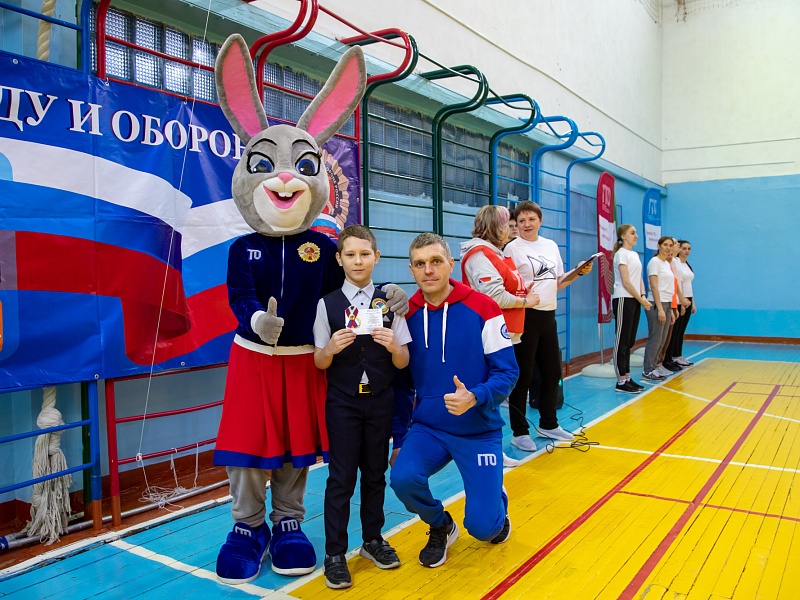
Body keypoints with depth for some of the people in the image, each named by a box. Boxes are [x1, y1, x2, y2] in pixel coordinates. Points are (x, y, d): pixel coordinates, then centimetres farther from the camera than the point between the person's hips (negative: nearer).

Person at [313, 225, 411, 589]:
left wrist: (392, 346, -20)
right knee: (341, 477, 2)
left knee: (375, 473, 12)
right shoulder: (327, 304, -4)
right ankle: (334, 554, 14)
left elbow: (403, 363, 1)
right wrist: (331, 348, -21)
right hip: (342, 402, -2)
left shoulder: (389, 303, -1)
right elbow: (319, 362, 0)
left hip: (380, 400, 2)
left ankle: (373, 539, 31)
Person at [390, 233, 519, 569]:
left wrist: (474, 398, -29)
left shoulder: (482, 308, -12)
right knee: (403, 477, -25)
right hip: (427, 428, 3)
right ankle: (440, 527, 10)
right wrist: (399, 439, 9)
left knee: (482, 527, -7)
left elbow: (507, 372, -10)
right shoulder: (407, 314, -2)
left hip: (479, 431, -2)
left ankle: (496, 505, 33)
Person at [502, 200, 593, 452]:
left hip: (548, 315, 7)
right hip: (525, 317, -6)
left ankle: (548, 424, 31)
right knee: (523, 375, -1)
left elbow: (558, 282, 18)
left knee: (552, 372, 14)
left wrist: (579, 272, 3)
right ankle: (519, 432, 10)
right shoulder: (513, 248, -7)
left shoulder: (551, 245, 11)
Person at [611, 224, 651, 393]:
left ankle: (627, 378, 16)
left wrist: (643, 296, -2)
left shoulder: (635, 254, 17)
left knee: (629, 341, 10)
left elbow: (639, 279, 15)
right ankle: (621, 381, -2)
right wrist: (641, 300, -10)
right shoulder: (621, 254, -8)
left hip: (635, 300, 8)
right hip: (624, 300, -8)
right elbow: (626, 282, -14)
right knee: (622, 341, -6)